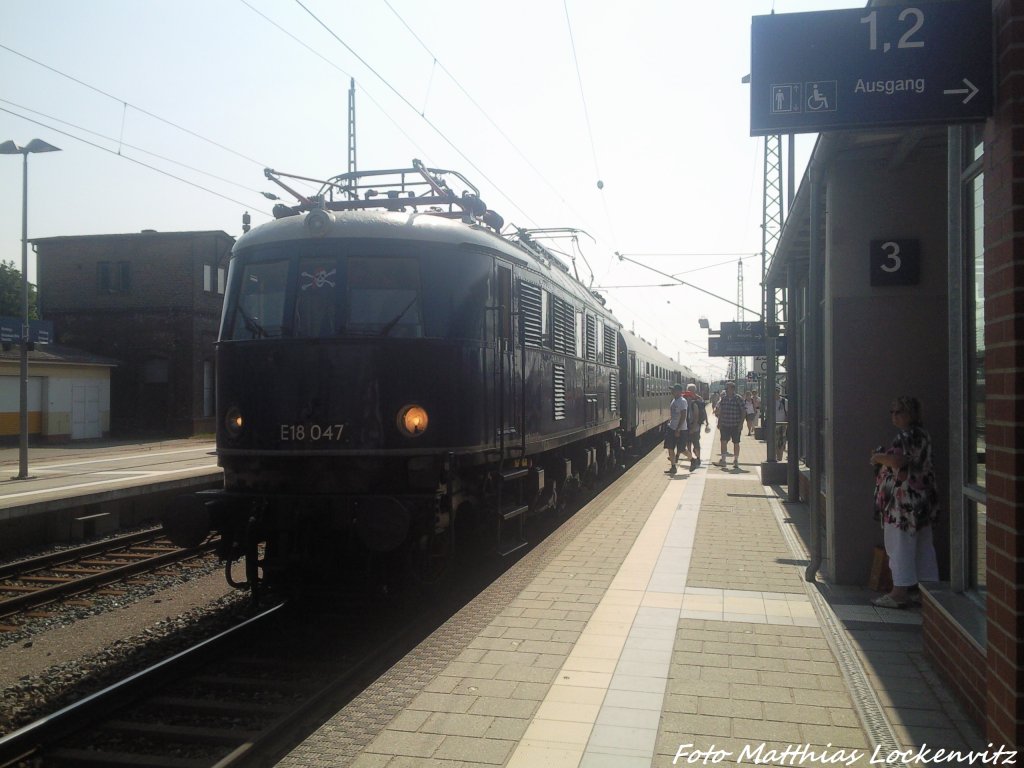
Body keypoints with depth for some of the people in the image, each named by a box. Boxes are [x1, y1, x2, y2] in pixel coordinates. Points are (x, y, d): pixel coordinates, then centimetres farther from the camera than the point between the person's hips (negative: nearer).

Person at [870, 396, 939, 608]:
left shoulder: (907, 435, -14)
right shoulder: (921, 434, 18)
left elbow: (897, 460, -27)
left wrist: (878, 457, -11)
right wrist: (884, 459, 13)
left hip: (904, 500, -10)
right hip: (922, 498, 10)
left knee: (900, 545, -4)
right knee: (923, 547, 12)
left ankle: (899, 593, -1)